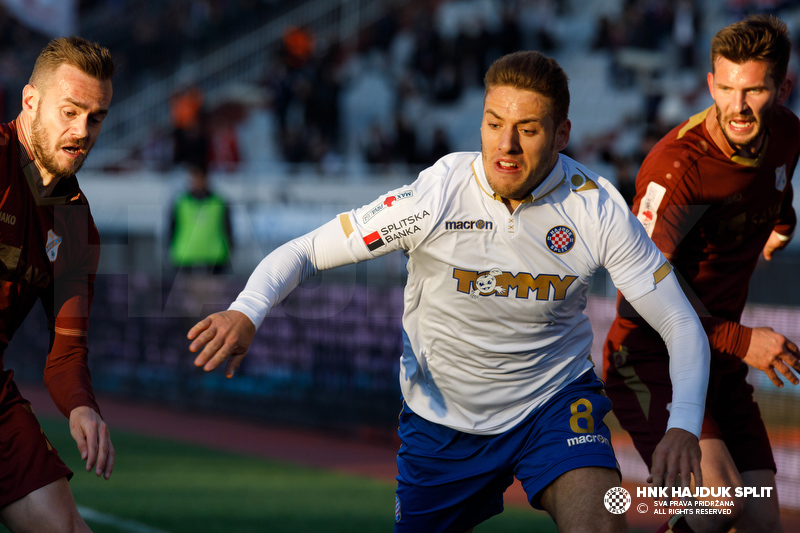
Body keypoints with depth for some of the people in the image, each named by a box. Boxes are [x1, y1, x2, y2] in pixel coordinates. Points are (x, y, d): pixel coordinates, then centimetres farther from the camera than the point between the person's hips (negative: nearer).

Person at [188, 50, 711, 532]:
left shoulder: (598, 209, -16)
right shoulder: (436, 196, -20)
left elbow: (682, 324, -10)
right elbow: (302, 253, -15)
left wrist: (683, 426, -28)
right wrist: (246, 313, -36)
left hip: (554, 401, -1)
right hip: (441, 416, 1)